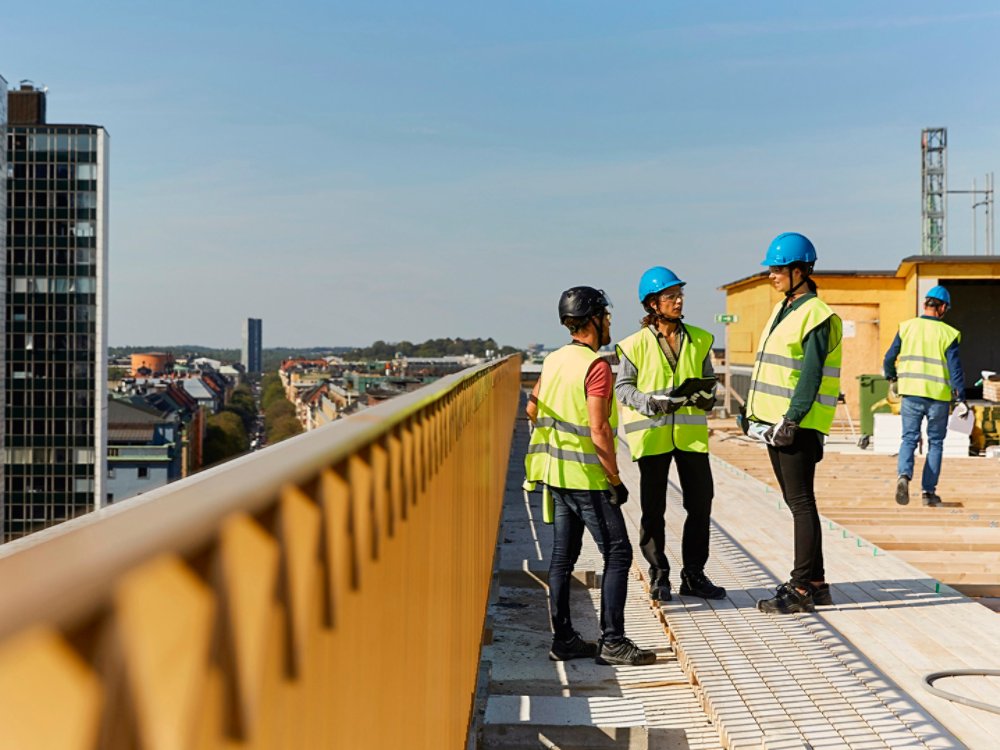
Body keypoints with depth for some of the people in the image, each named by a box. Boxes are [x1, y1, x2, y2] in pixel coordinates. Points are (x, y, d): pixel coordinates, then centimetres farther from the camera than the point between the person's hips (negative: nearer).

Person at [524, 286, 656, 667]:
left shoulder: (553, 360, 9)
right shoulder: (596, 366, -16)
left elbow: (532, 409, 21)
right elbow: (599, 431, -21)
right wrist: (616, 480, -14)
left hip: (557, 474, 9)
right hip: (587, 477, -9)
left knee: (563, 556, 11)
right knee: (618, 553, -3)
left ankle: (563, 638, 16)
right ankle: (612, 642, -5)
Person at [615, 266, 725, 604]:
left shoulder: (699, 339, 8)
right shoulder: (636, 344, -3)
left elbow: (709, 378, 16)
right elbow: (623, 386, -1)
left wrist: (707, 396, -6)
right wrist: (652, 403, -17)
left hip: (691, 432, 3)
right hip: (652, 434, -3)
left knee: (700, 504, 4)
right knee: (653, 508, 4)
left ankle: (694, 574, 17)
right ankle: (658, 575, 16)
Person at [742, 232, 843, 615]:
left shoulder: (817, 316, -13)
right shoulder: (782, 310, 16)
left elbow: (810, 377, -19)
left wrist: (791, 421, -23)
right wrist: (753, 410, 17)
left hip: (798, 425, -10)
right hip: (774, 422, 10)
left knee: (801, 504, -6)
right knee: (795, 503, 13)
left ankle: (802, 589, -2)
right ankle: (815, 582, 21)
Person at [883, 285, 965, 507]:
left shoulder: (907, 327, 2)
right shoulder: (948, 333, -4)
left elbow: (889, 358, 6)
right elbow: (955, 368, -8)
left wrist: (891, 377, 26)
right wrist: (961, 399, -5)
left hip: (911, 394, 1)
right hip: (938, 396, -1)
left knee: (909, 438, 7)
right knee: (935, 443, 11)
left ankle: (904, 474, -20)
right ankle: (928, 491, 11)